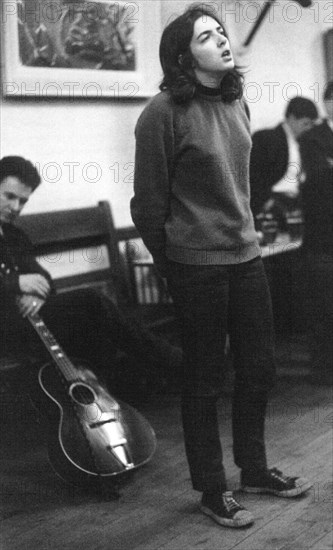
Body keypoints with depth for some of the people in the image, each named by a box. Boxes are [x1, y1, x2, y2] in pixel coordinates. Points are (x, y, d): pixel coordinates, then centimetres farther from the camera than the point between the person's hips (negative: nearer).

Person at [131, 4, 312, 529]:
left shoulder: (235, 101, 8)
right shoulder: (164, 112, -14)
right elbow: (149, 201, -8)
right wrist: (169, 265, 0)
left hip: (245, 256, 7)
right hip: (197, 266, -7)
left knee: (259, 369, 14)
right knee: (204, 382, 5)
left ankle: (254, 469, 33)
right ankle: (212, 491, 19)